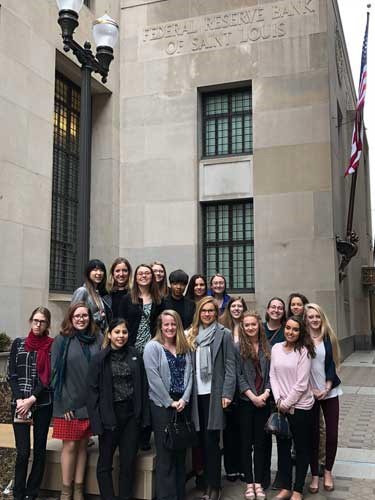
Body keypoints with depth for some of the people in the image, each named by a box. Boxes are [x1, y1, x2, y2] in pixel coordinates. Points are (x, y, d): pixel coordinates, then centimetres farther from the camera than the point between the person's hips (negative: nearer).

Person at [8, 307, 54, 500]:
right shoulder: (18, 343, 6)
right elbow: (11, 375, 4)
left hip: (43, 404, 0)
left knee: (39, 450, 6)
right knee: (23, 452, -4)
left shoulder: (52, 346, 0)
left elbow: (50, 377, -5)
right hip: (19, 403, 1)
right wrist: (19, 399, -8)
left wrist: (32, 399, -13)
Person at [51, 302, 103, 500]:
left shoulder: (98, 339, 4)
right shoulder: (61, 341, -2)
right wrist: (64, 404, -11)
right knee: (70, 445, 3)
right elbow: (56, 373, -5)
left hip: (91, 403, 2)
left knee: (83, 445, 10)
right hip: (69, 403, -2)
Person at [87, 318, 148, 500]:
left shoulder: (135, 356, 4)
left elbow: (143, 386, 5)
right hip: (109, 415, -2)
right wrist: (96, 420, -13)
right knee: (105, 462, 10)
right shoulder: (99, 359, -5)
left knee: (129, 461, 10)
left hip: (131, 415, 3)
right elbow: (93, 390, -7)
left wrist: (143, 414, 0)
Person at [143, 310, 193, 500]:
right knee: (165, 453, 0)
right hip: (162, 406, -5)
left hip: (182, 404, 5)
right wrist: (170, 402, -11)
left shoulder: (184, 348, 11)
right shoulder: (152, 346, -5)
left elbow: (188, 374, 4)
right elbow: (154, 378, -11)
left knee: (181, 452, 10)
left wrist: (184, 399, -9)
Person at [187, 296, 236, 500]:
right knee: (203, 440, 8)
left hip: (215, 393, -4)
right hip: (197, 394, 4)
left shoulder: (224, 334, -1)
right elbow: (189, 365, 10)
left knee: (211, 440, -3)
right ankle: (208, 481, 21)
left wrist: (227, 393, -12)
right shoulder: (192, 335, 11)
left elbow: (230, 366, -5)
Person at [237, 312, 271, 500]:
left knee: (260, 442, 8)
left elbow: (271, 374, 3)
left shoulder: (267, 347, 5)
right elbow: (238, 375, -6)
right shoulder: (239, 347, -3)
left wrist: (265, 394, -10)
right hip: (245, 401, -2)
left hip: (263, 401, 2)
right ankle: (249, 483, 15)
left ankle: (258, 483, 16)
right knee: (246, 442, 6)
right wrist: (253, 396, -12)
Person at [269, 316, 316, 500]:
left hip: (300, 406, -4)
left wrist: (287, 404, -11)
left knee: (302, 448, 8)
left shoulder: (304, 351, -11)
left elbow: (301, 384, -14)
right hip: (281, 406, 4)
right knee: (283, 446, 13)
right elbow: (273, 376, 4)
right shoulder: (276, 348, 3)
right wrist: (278, 401, -6)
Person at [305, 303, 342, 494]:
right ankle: (314, 475, 15)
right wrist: (310, 389, -10)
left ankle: (328, 471, 21)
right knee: (313, 434, 2)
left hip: (330, 391, 3)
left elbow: (332, 363, 2)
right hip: (309, 393, -2)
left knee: (332, 433, 2)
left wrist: (327, 388, -8)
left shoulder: (329, 337, 2)